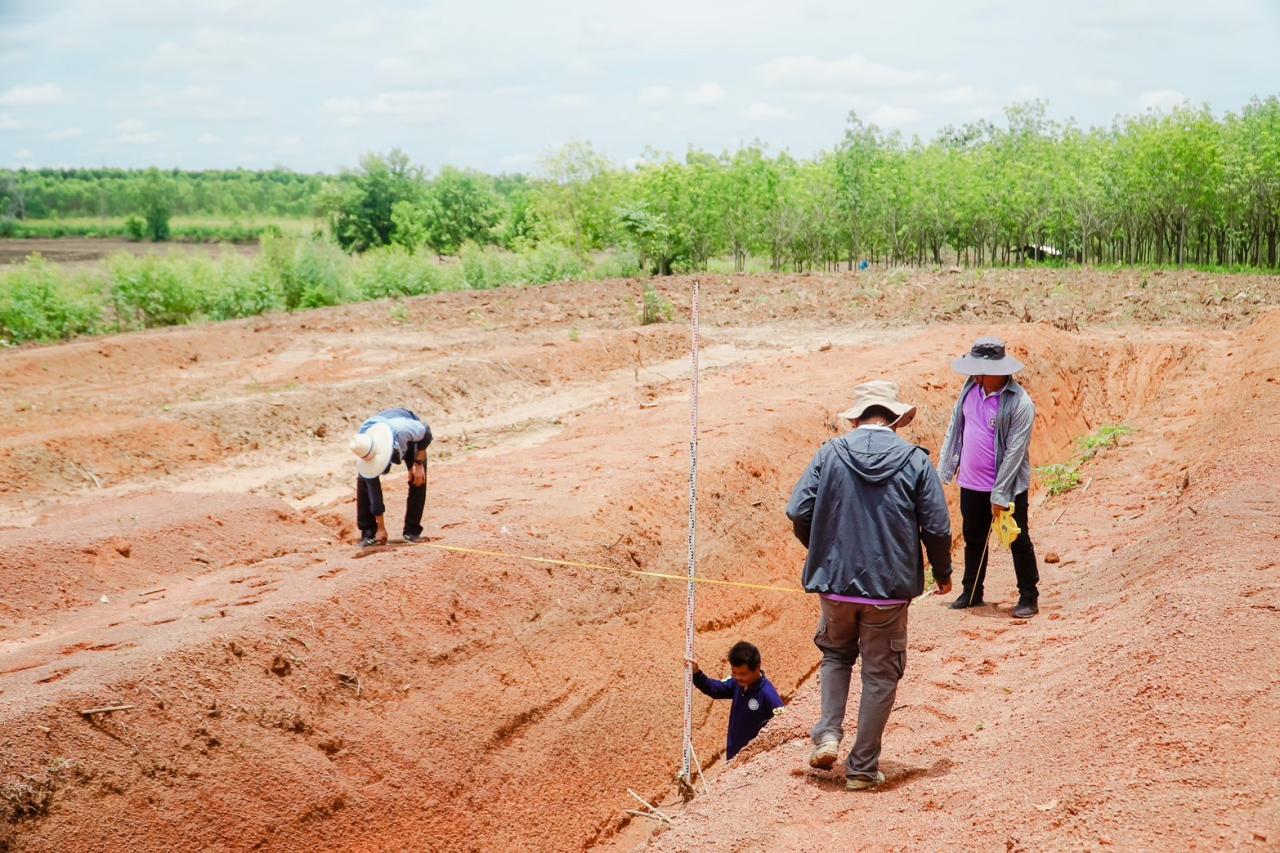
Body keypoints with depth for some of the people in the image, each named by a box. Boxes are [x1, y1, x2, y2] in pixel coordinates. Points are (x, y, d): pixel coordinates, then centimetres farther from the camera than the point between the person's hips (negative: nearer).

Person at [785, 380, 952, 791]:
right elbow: (937, 527, -5)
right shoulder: (914, 460, -4)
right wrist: (943, 572, 13)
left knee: (836, 654, 25)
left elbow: (798, 512, -4)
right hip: (890, 587, -1)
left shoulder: (830, 454, -2)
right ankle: (862, 767, 14)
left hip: (834, 581, 1)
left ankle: (827, 735, 9)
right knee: (880, 674, 11)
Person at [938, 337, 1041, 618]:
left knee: (1018, 541, 7)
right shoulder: (970, 387, -2)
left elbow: (1014, 452, -21)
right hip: (971, 484, 6)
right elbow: (956, 428, 10)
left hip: (1006, 486, -6)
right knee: (974, 540, 18)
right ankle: (971, 593, 32)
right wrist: (945, 468, 11)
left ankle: (1029, 598, 20)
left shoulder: (1020, 403, -22)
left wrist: (1000, 495, -20)